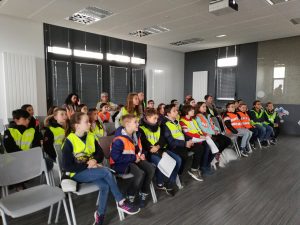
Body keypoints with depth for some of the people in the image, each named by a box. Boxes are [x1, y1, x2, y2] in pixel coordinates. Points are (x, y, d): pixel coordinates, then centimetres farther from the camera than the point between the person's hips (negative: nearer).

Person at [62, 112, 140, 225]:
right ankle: (121, 202, -15)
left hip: (91, 170, 5)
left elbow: (100, 153, 11)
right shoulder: (69, 142, -14)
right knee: (106, 172, -27)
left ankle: (100, 214, -4)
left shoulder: (90, 137, 3)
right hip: (77, 173, -5)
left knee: (105, 186, -25)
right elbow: (67, 166, -16)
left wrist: (95, 160, -12)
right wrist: (87, 166, -21)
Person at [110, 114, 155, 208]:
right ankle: (130, 196, -5)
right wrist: (133, 158, -21)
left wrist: (142, 154, -1)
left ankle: (143, 193, 5)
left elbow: (139, 148, 22)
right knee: (140, 173, -29)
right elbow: (115, 157, -27)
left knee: (151, 169, -12)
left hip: (134, 159, 8)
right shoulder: (119, 139, -23)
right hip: (121, 163, -8)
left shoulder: (136, 134, 3)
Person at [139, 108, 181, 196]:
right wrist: (160, 153, -19)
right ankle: (160, 183, -6)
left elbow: (163, 140, 7)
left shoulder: (158, 127, 15)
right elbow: (145, 144, -14)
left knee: (178, 160, -12)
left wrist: (158, 146, -17)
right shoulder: (141, 129, -6)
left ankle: (170, 184, -2)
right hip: (149, 152, -6)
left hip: (160, 150, 6)